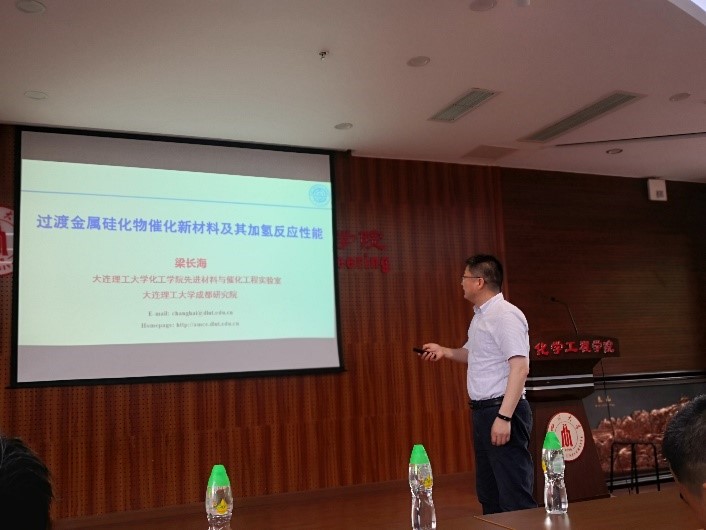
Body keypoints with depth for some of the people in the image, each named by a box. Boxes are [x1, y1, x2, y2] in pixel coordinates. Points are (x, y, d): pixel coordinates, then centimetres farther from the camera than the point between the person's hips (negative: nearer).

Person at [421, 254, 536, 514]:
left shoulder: (505, 315, -15)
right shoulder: (480, 316, 15)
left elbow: (520, 367, -24)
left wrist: (503, 416, -28)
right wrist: (444, 351, 20)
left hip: (502, 410, -10)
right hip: (482, 411, 10)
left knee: (515, 496, -6)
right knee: (489, 494, 17)